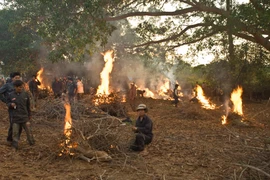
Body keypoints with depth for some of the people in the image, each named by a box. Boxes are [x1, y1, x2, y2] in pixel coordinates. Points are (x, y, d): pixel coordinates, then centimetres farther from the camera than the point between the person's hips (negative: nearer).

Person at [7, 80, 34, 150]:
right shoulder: (11, 95, -3)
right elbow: (8, 104, 11)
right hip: (15, 117, -1)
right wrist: (11, 104, -13)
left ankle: (32, 143, 19)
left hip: (24, 116, 1)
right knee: (15, 132, 5)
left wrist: (29, 115, 16)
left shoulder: (25, 94, 0)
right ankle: (15, 145, 16)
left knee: (28, 131, 4)